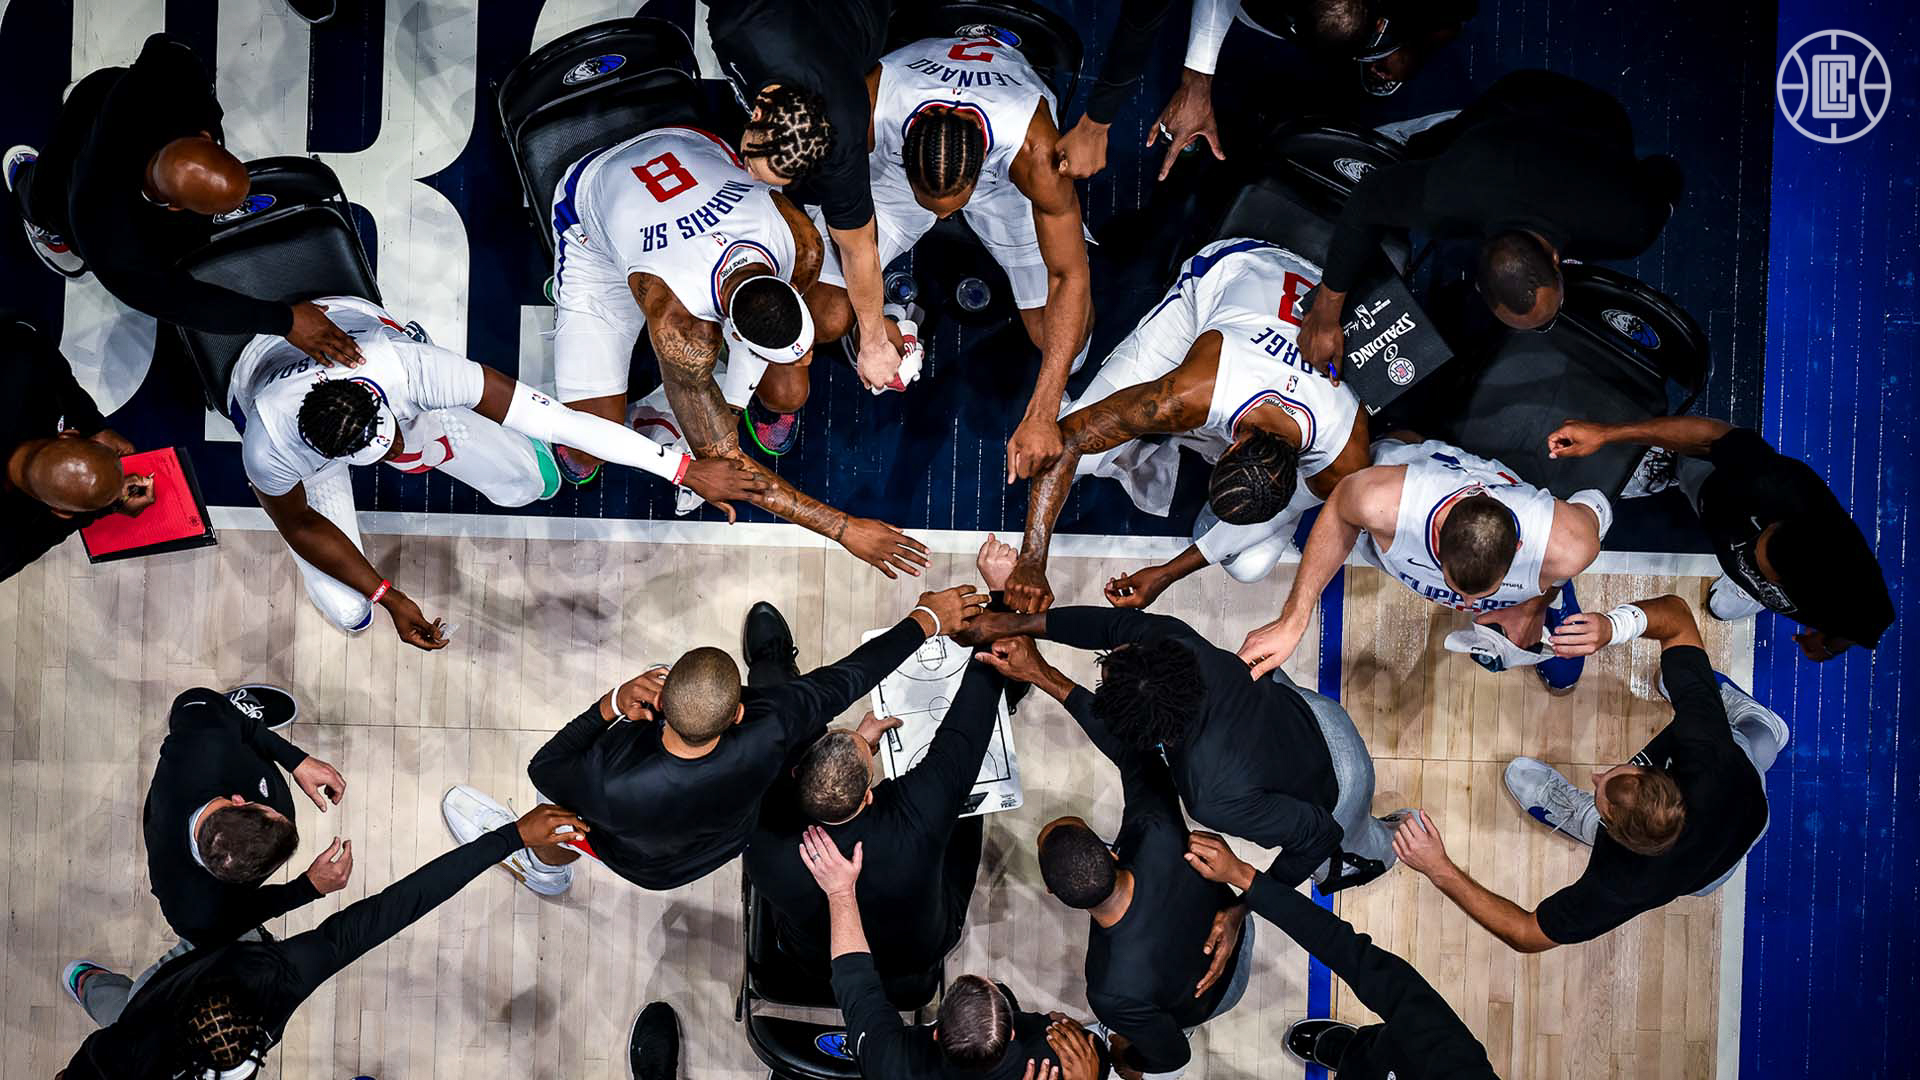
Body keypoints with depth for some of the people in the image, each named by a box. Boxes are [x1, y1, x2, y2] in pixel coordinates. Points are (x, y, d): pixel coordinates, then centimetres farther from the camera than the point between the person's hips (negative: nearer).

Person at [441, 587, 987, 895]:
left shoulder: (611, 785, -46)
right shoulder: (767, 735, -42)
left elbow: (543, 769, -23)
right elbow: (845, 679, -27)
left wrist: (612, 703, -30)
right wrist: (926, 619, -15)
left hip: (649, 865, -2)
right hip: (733, 837, 2)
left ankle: (547, 868, 51)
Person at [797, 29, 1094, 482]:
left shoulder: (1032, 146, -42)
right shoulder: (868, 105, -40)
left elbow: (1071, 278, -35)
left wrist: (1040, 417, -38)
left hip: (1002, 174, 0)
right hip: (888, 167, 1)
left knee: (1059, 336, -12)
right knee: (827, 318, -15)